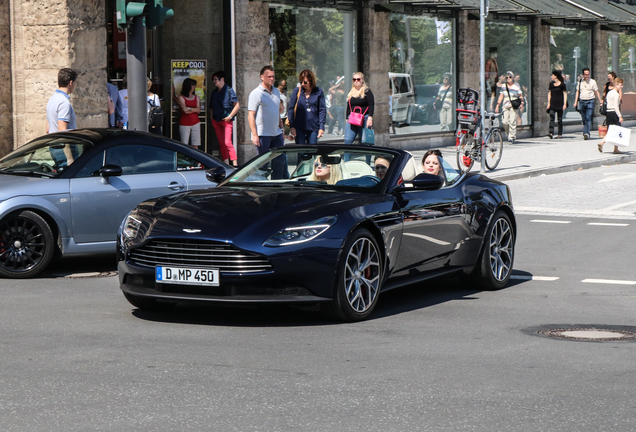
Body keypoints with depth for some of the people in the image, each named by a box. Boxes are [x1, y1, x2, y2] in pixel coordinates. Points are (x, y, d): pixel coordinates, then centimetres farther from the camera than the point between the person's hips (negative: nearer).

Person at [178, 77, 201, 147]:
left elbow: (199, 110, -1)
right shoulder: (181, 97, -2)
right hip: (184, 124, -4)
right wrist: (195, 110, -5)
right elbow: (185, 110, -13)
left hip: (195, 124, 4)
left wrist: (189, 108, -13)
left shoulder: (196, 97, 11)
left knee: (195, 145, 2)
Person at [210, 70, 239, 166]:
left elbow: (237, 105, -5)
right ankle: (226, 163, 9)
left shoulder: (229, 90, -5)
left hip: (226, 120, -6)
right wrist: (211, 118, 11)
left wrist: (230, 116, -11)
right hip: (216, 121, 6)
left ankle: (234, 163, -13)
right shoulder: (214, 92, 14)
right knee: (221, 143, 5)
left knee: (227, 142, -14)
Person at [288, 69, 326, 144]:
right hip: (299, 127, 0)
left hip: (313, 127, 1)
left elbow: (322, 110, 5)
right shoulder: (297, 91, 2)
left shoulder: (318, 92, 3)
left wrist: (321, 127, -2)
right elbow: (290, 109, 3)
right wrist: (292, 126, -4)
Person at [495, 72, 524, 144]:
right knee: (505, 122, -7)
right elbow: (501, 96, 20)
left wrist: (522, 103, -11)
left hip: (513, 106, -3)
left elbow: (521, 96, 5)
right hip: (505, 106, 3)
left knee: (512, 122, -12)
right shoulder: (504, 87, 17)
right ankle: (510, 133, 19)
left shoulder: (516, 87, 6)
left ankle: (512, 137, -7)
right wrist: (497, 106, 15)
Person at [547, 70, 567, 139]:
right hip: (552, 103, 3)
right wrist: (548, 103, 6)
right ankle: (551, 133, -21)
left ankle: (560, 134, 11)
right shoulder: (551, 84, 10)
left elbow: (565, 94, -1)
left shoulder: (562, 84, -3)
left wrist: (564, 104, -8)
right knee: (551, 118, -11)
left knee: (559, 119, 3)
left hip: (560, 103, -3)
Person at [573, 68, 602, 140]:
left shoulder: (593, 82, 3)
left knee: (588, 118, -15)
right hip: (582, 101, 3)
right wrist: (575, 102, 7)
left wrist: (600, 101, 5)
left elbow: (597, 92, 7)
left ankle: (586, 133, -22)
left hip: (590, 101, -3)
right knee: (584, 119, 6)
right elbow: (577, 92, 14)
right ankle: (586, 133, 16)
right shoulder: (580, 82, 10)